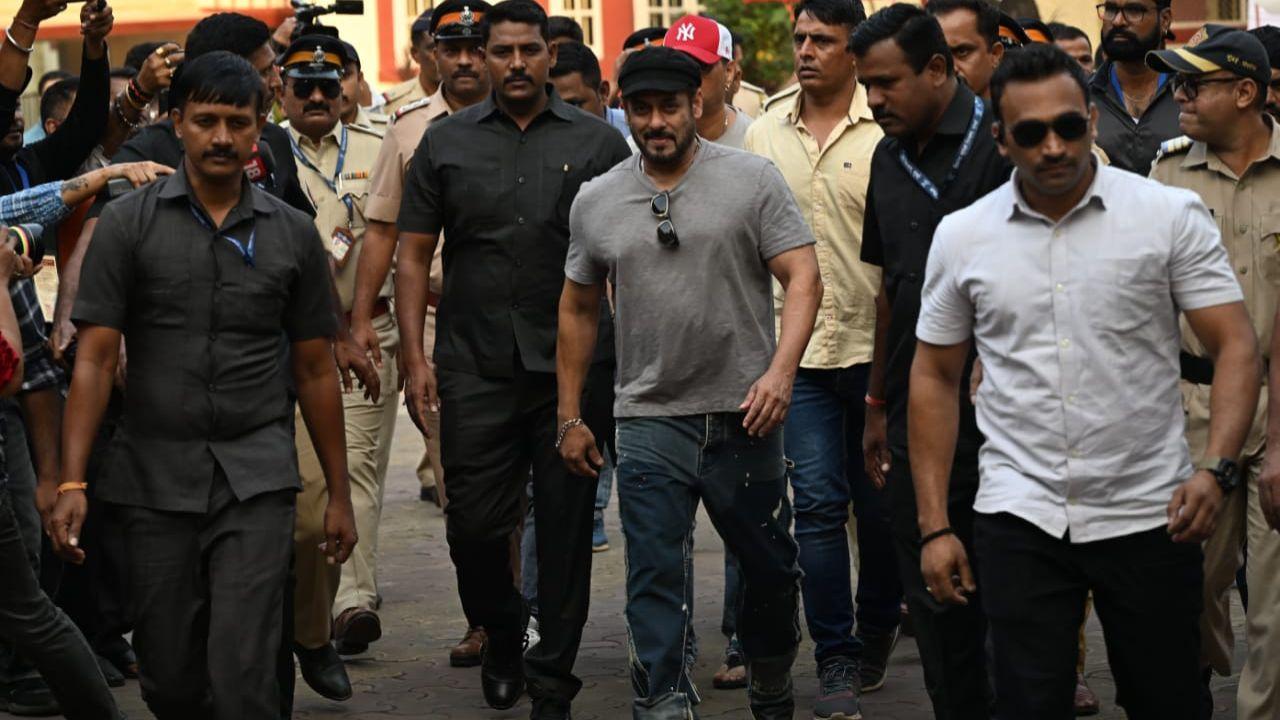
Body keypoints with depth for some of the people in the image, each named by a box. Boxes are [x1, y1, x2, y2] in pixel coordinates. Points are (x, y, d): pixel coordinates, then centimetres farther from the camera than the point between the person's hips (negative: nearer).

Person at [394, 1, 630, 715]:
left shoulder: (598, 142, 4)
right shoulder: (447, 142, 7)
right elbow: (414, 255, 8)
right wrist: (415, 355, -1)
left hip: (575, 369, -1)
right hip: (476, 369, 1)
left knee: (566, 528, 4)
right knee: (474, 527, 1)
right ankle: (502, 638, 29)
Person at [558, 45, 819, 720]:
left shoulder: (753, 178, -2)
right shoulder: (596, 201, 7)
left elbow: (802, 277, -7)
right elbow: (578, 310, 16)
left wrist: (780, 370, -22)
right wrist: (570, 417, 14)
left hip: (743, 413, -1)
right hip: (649, 418, 1)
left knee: (768, 565, 12)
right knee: (654, 578, -1)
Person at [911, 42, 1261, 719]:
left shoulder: (1171, 214, -3)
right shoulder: (961, 236, 3)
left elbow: (1236, 347, -5)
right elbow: (935, 376, 10)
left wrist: (1214, 469, -22)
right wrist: (934, 526, 4)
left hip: (1149, 513, -1)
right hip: (1020, 516, 1)